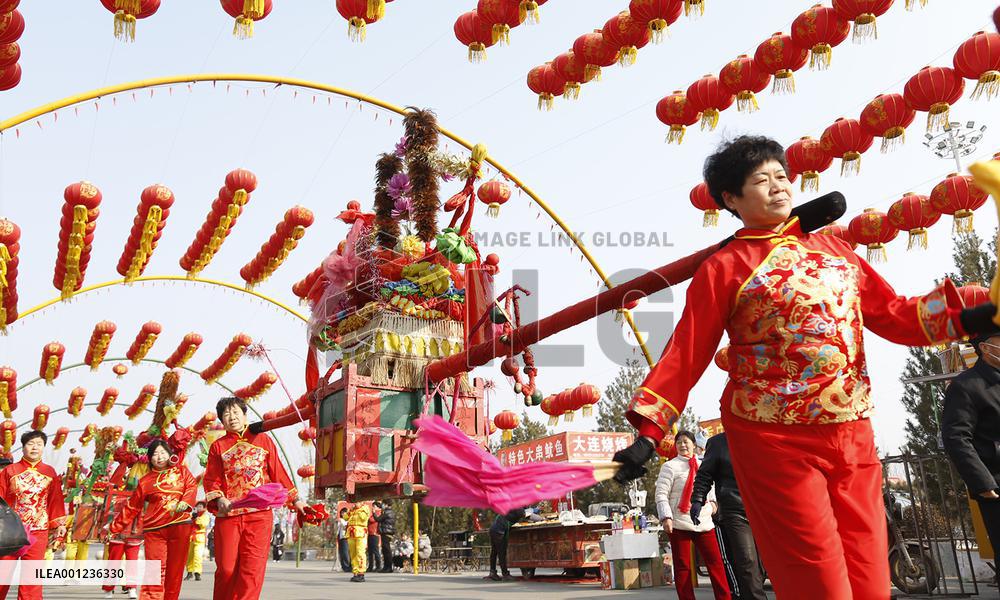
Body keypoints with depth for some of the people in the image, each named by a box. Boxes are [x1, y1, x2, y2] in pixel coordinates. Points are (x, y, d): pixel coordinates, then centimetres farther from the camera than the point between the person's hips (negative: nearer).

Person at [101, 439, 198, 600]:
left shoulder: (181, 470, 12)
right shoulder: (145, 481, 10)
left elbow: (192, 485, 0)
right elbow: (131, 508, 13)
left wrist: (185, 502, -19)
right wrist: (113, 528, 12)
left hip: (180, 526, 1)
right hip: (154, 530, -1)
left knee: (175, 570, 5)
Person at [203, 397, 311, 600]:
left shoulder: (263, 440, 12)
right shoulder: (218, 446, 13)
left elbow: (278, 474, 13)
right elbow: (211, 479, 5)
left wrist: (296, 500, 11)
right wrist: (219, 500, -14)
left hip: (259, 514, 0)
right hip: (227, 515, 0)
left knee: (252, 569, -6)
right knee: (226, 568, -1)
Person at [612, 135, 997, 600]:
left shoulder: (833, 249, 14)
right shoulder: (725, 268, -2)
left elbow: (893, 314, 13)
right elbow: (686, 354, -6)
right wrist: (649, 433, -13)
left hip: (854, 436, 6)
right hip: (776, 442, -5)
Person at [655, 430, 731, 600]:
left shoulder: (702, 465, 14)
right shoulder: (670, 466, -2)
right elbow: (661, 494, -7)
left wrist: (712, 500, 11)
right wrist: (666, 517, -19)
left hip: (704, 522, 5)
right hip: (679, 524, -4)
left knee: (716, 562, 2)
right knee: (682, 566, 2)